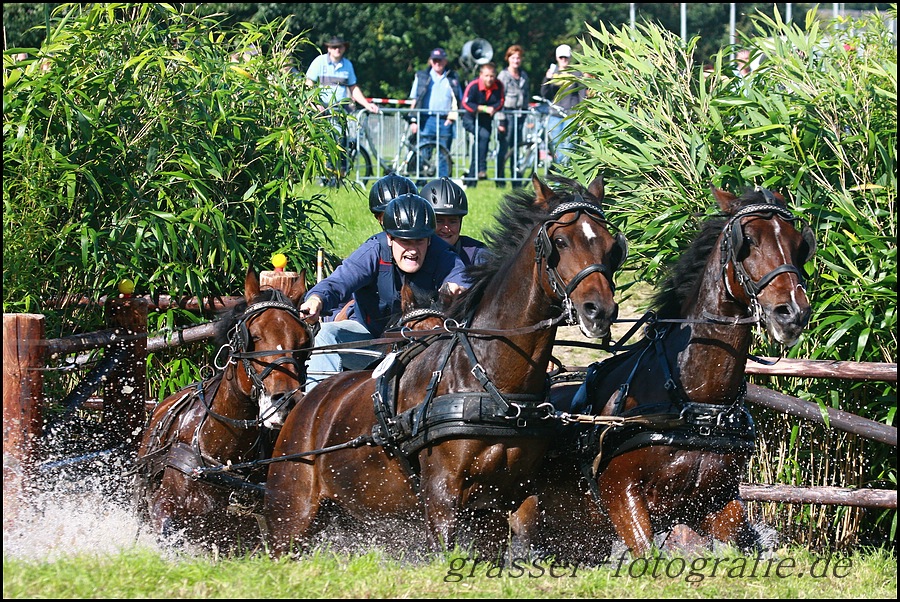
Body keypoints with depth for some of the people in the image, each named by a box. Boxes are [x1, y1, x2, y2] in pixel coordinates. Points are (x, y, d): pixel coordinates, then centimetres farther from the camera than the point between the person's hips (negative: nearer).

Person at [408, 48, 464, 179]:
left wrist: (452, 116, -3)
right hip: (427, 120, -1)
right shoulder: (421, 77, 10)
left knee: (444, 156, 2)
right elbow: (415, 100, 7)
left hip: (445, 122, 1)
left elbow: (457, 100, 13)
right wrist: (413, 120, -1)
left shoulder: (452, 79, 13)